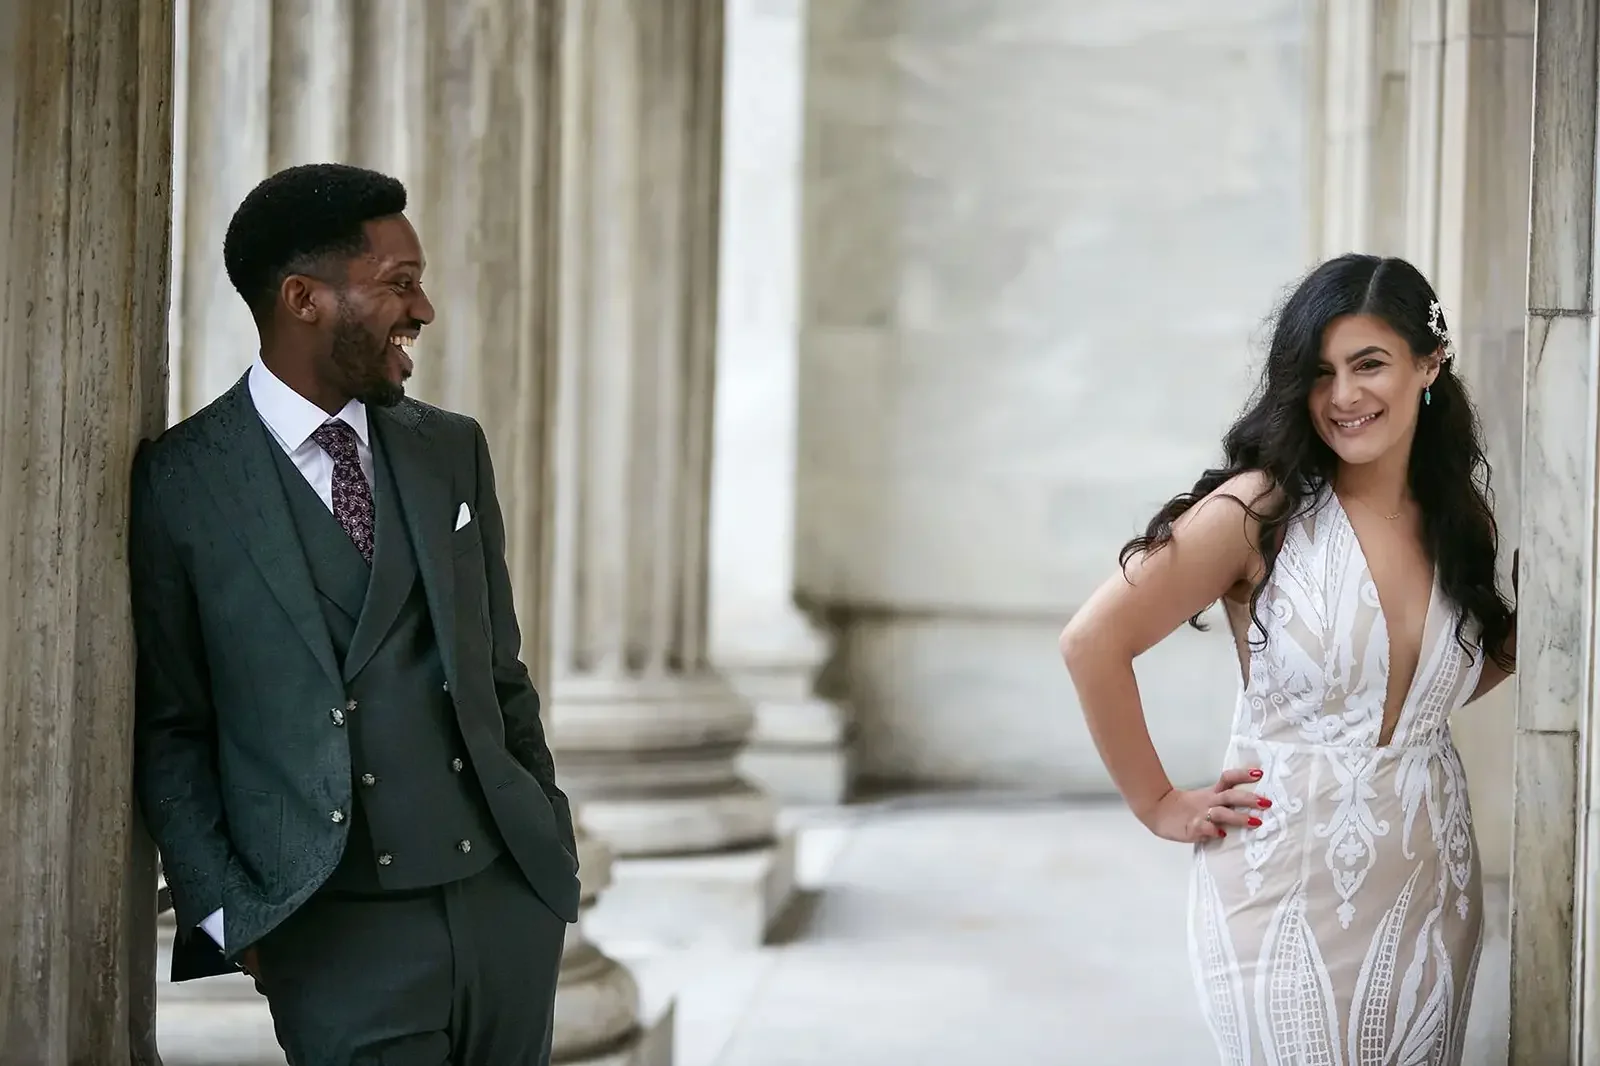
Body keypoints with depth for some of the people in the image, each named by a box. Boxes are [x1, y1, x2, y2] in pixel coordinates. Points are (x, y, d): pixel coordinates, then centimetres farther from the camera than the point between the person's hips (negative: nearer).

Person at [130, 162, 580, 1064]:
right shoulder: (180, 482, -4)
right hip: (340, 936, -4)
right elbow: (166, 730, -2)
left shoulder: (454, 450, 10)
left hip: (510, 901, 4)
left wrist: (552, 849, 10)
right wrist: (229, 915, -7)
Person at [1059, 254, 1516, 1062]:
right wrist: (1156, 805, -7)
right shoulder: (1259, 510, -12)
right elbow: (1093, 642, -13)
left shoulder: (1465, 519, 5)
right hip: (1286, 891, -5)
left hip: (1431, 890, 5)